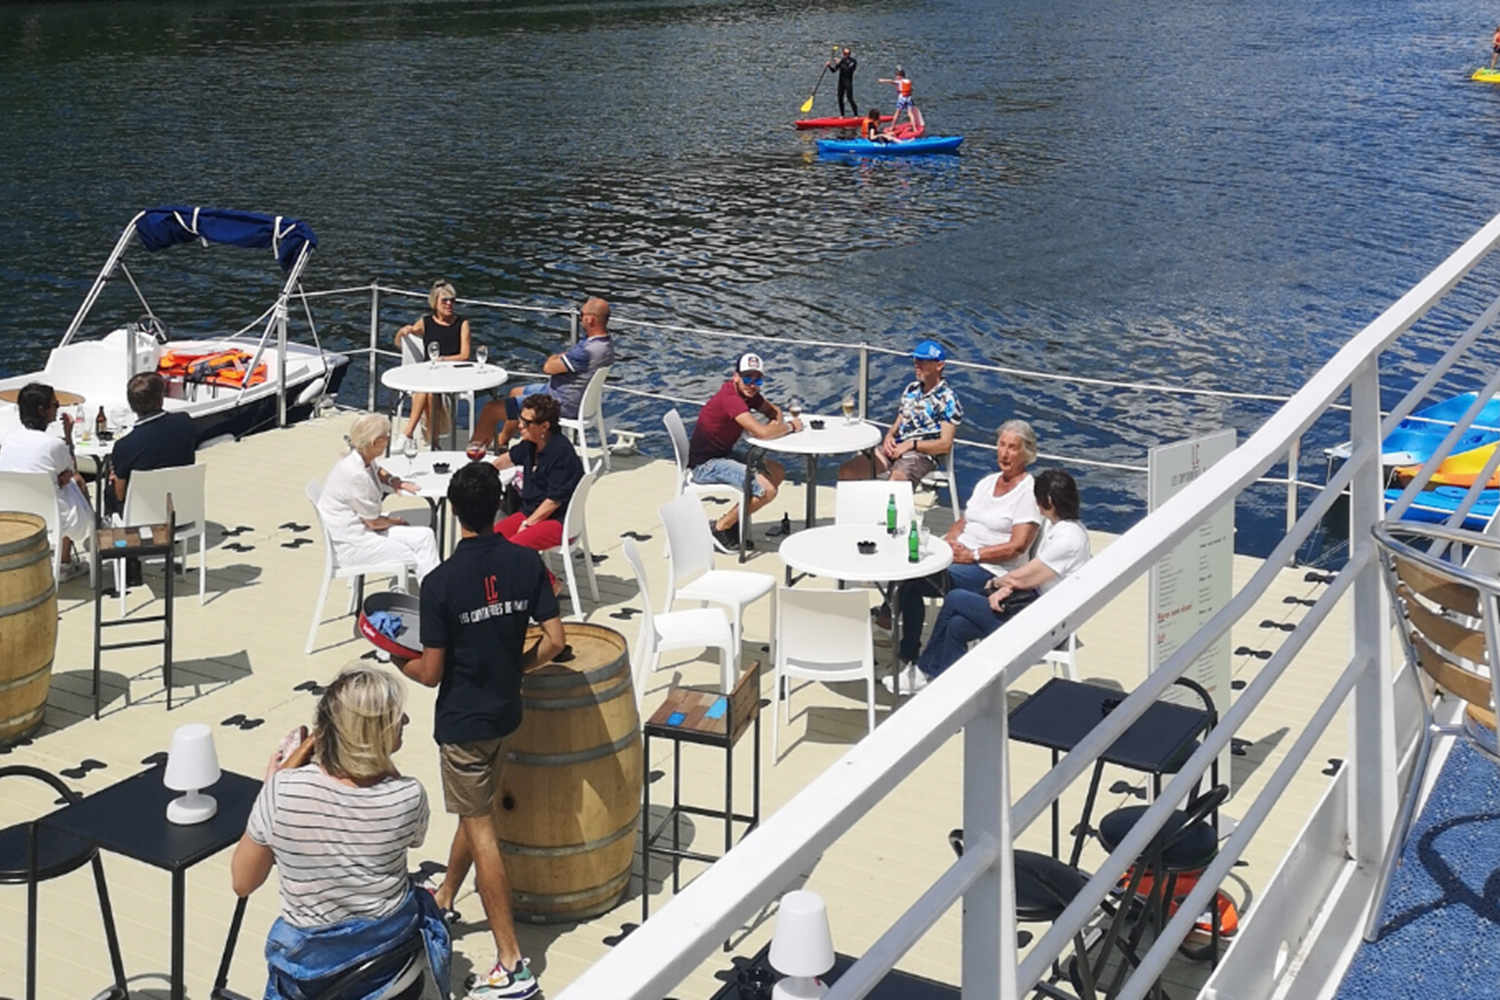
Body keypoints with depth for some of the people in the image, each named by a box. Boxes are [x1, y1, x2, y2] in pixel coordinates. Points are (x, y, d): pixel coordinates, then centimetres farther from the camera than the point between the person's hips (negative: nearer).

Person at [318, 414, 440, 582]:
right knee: (419, 560, -16)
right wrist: (397, 522, 3)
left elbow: (377, 472, 32)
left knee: (424, 537, -3)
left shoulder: (364, 461, 3)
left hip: (364, 529, 10)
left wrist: (394, 481, 11)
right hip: (350, 544, -10)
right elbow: (374, 522, -17)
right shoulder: (356, 475, -25)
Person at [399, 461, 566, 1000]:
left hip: (462, 721, -6)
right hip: (505, 712, 6)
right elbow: (553, 640, -6)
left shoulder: (440, 582, -20)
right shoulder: (527, 562, -7)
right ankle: (443, 900, 47)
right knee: (472, 810, 25)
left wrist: (401, 663, 6)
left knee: (480, 832, 0)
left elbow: (431, 673, -16)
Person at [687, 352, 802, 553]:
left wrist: (777, 423, -7)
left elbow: (773, 410, 19)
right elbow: (762, 432, -33)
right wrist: (791, 426, -14)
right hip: (705, 465, -10)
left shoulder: (748, 392, 4)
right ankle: (719, 528, -3)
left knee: (778, 472, 12)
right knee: (767, 490, -21)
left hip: (723, 456, 10)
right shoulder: (730, 398, -25)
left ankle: (733, 520, 11)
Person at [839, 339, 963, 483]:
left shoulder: (947, 400, -5)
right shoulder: (911, 389, 17)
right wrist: (889, 436, 1)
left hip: (921, 456, -8)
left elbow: (945, 445, -10)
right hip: (895, 449, 8)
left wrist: (911, 444, -15)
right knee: (847, 471, -10)